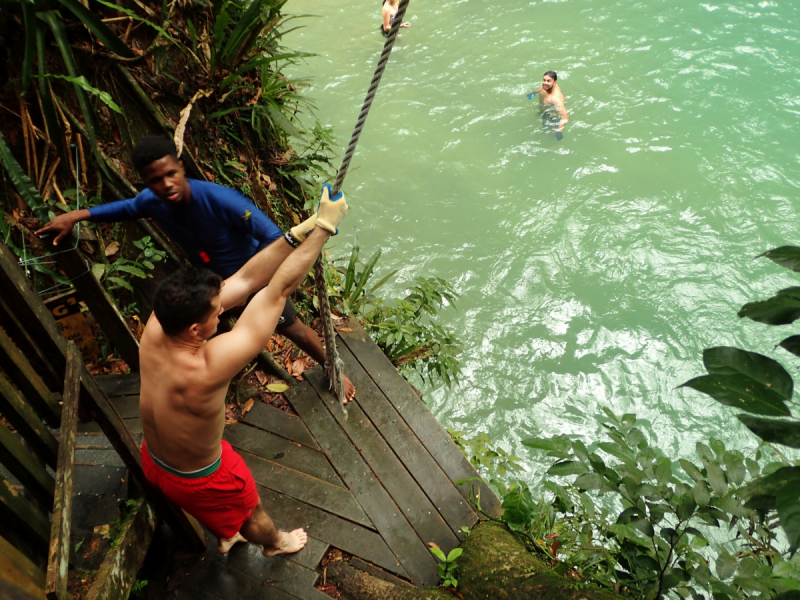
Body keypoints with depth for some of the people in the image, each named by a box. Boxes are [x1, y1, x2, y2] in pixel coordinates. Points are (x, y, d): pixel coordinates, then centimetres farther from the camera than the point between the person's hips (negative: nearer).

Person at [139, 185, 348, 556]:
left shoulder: (157, 327, -26)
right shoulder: (208, 367, -45)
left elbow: (245, 279, -24)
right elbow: (279, 290, -42)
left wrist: (302, 229, -26)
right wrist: (323, 226, -34)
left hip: (153, 461, 6)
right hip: (197, 480, -6)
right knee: (249, 508, 28)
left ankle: (225, 537, 67)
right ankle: (275, 543, 60)